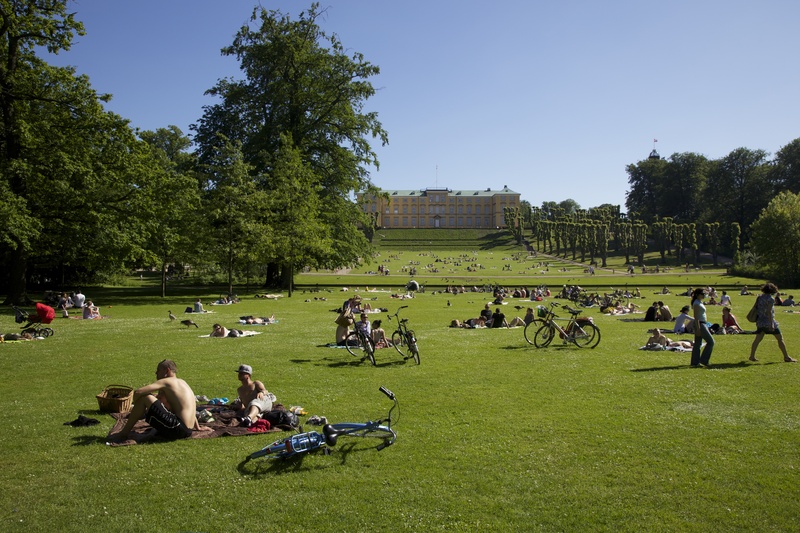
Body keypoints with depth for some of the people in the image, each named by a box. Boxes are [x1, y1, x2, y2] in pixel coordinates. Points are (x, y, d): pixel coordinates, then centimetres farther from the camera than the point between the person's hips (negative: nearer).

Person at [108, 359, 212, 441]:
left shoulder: (166, 381, -4)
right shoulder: (182, 383, 21)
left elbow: (137, 392, -13)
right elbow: (189, 408, 31)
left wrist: (136, 407, 6)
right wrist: (197, 427, 39)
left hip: (177, 430, -10)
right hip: (187, 431, 10)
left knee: (144, 398, -9)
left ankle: (124, 433, 1)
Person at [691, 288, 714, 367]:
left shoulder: (700, 303, 15)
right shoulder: (696, 303, -14)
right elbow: (696, 317, -18)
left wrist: (706, 327, 22)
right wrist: (698, 329, -22)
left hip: (703, 324, 10)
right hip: (700, 324, -10)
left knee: (698, 344, 9)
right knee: (710, 341, -7)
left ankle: (695, 362, 11)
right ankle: (703, 360, -4)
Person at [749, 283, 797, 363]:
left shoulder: (760, 297, 9)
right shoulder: (770, 298, -12)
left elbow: (756, 308, 13)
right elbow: (769, 311, -18)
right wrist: (771, 324, -19)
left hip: (760, 321, 7)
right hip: (768, 321, -7)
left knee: (757, 339, 7)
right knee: (780, 339, 4)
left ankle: (752, 356, 3)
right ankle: (786, 357, 10)